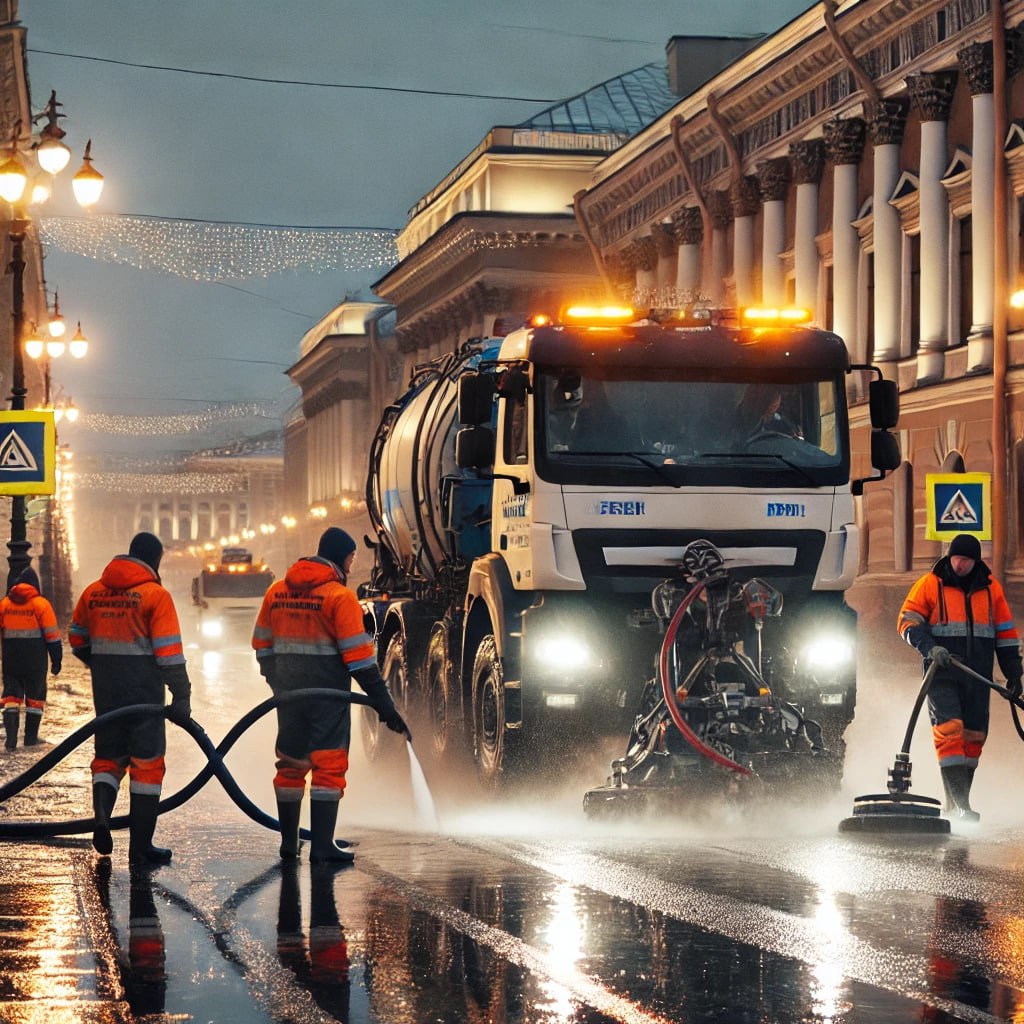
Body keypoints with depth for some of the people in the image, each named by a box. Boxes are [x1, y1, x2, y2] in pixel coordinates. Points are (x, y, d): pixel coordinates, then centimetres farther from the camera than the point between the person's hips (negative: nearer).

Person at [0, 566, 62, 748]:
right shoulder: (41, 604, -6)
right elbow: (52, 635, -7)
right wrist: (56, 660, -1)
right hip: (35, 659, -3)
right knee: (35, 696, 10)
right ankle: (30, 737, 11)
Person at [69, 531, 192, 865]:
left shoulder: (94, 592, 6)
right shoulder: (155, 595, -10)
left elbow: (77, 640, 15)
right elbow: (169, 652, -13)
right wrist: (181, 698, -8)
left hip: (105, 689, 4)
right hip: (144, 693, -4)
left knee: (108, 755, 18)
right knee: (147, 763, 4)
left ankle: (102, 814, -8)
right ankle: (140, 847, 5)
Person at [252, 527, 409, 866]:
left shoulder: (276, 592, 8)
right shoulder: (340, 596, -11)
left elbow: (262, 644, 13)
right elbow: (358, 656, -14)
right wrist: (383, 702, -11)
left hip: (288, 694, 6)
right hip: (327, 692, -6)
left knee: (290, 765, 14)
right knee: (328, 765, -2)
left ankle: (289, 843, 20)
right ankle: (322, 846, -6)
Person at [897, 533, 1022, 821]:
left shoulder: (991, 588, 10)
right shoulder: (930, 584, 1)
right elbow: (908, 621, 0)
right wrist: (929, 647, -17)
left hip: (977, 676, 4)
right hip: (941, 672, -4)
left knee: (973, 735, 3)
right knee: (949, 731, -17)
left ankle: (956, 803, 14)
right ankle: (960, 803, -22)